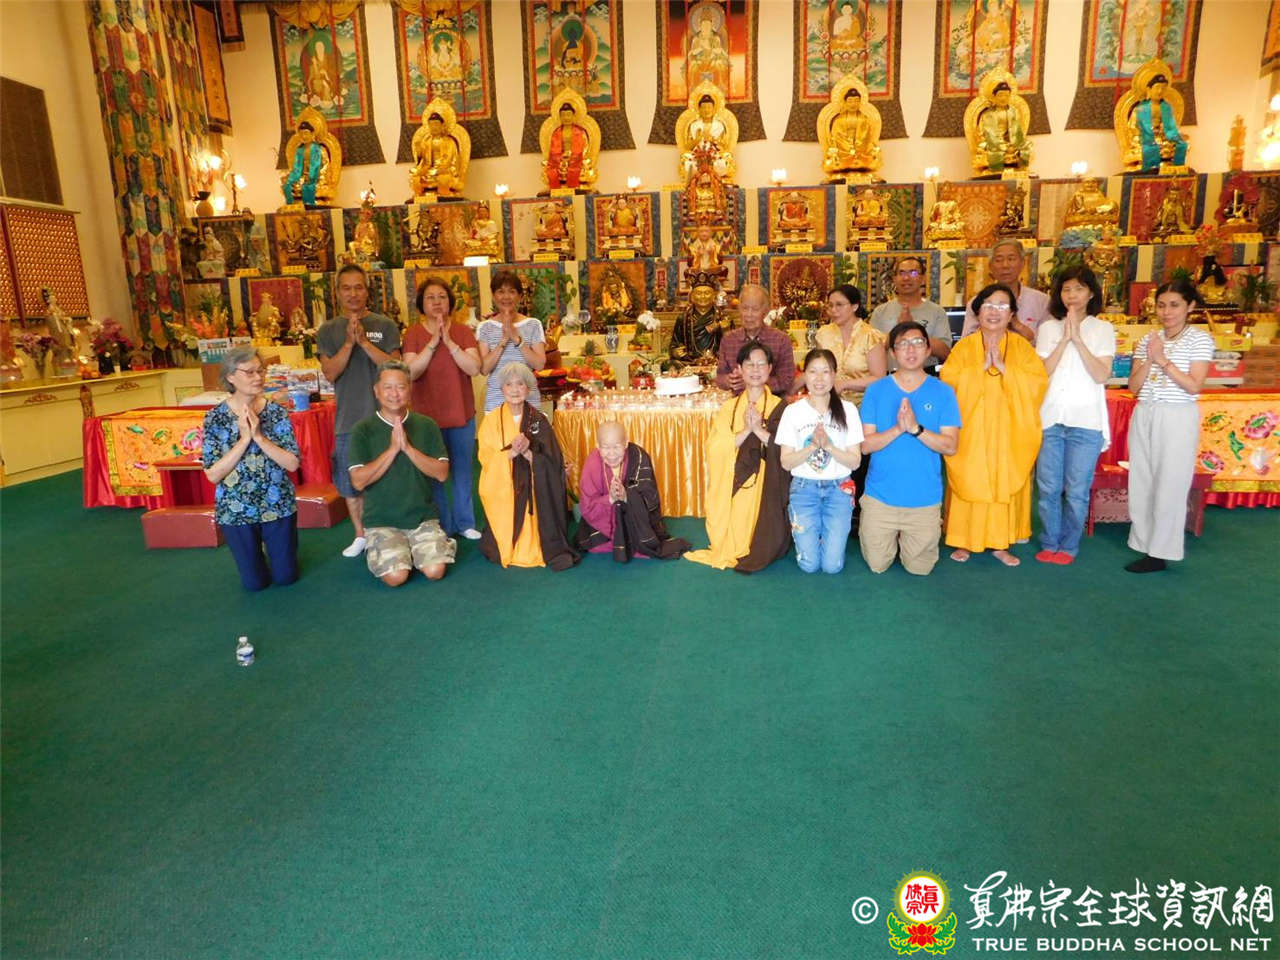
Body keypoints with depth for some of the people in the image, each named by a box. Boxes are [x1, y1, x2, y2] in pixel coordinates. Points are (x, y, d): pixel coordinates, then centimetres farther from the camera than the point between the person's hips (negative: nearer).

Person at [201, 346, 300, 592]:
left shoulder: (277, 413, -7)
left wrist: (259, 436, -23)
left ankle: (269, 544, 43)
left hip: (278, 505, 1)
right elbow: (213, 474, -15)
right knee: (255, 582, 11)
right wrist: (244, 439, -22)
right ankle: (259, 549, 43)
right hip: (236, 510, -1)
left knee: (285, 577, 12)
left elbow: (292, 463, -14)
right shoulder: (215, 418, -10)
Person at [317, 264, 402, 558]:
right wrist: (349, 343, -16)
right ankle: (361, 535, 27)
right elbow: (330, 373, -4)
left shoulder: (385, 326, 2)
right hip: (348, 418, 2)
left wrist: (364, 342, -18)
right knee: (350, 482, 10)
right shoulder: (328, 331, 6)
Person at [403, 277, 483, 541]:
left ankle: (465, 523, 25)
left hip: (462, 414, 1)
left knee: (462, 472, 12)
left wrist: (449, 341, -19)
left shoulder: (463, 331, 1)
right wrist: (433, 342, -19)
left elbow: (474, 368, -12)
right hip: (427, 415, -1)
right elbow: (411, 372, -14)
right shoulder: (413, 334, -2)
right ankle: (443, 527, 19)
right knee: (433, 474, 6)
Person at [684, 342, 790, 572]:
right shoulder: (729, 408, 10)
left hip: (767, 486, -2)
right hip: (735, 486, 2)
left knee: (765, 546, -14)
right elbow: (714, 448, -4)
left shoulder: (779, 407, 4)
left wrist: (760, 429, -16)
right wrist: (746, 431, -14)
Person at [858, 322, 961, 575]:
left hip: (925, 498, 0)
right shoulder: (876, 391, -2)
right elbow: (866, 444, -6)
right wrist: (898, 429, -23)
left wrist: (916, 428, -24)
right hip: (880, 495, 0)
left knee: (919, 569, 11)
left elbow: (950, 446, -9)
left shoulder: (943, 392, -2)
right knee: (877, 566, 9)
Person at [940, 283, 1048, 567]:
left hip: (1009, 432, 1)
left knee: (1006, 485, 3)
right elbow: (948, 382, -9)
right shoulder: (964, 346, 3)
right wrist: (982, 366, -16)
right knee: (969, 483, 0)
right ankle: (964, 541, 11)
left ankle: (1001, 543, 14)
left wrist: (1004, 367, -14)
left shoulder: (1022, 346, 6)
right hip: (971, 431, -1)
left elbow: (1038, 383, -6)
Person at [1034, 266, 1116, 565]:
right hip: (1050, 417, 1)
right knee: (1047, 488, 5)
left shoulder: (1103, 329, 5)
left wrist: (1078, 339, -11)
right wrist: (1064, 339, -9)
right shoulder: (1048, 328, 8)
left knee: (1077, 490, 3)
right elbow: (1042, 371, -2)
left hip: (1086, 420, -1)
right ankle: (1049, 543, 20)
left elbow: (1102, 376, -7)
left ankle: (1069, 546, 17)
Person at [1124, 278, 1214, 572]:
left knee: (1170, 486, -1)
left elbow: (1194, 386, -11)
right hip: (1143, 417, 5)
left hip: (1178, 419, -5)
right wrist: (1149, 360, -10)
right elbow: (1134, 386, 5)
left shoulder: (1200, 340, -3)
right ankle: (1146, 545, 17)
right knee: (1141, 483, 7)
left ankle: (1160, 553, 6)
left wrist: (1163, 360, -15)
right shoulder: (1148, 340, 9)